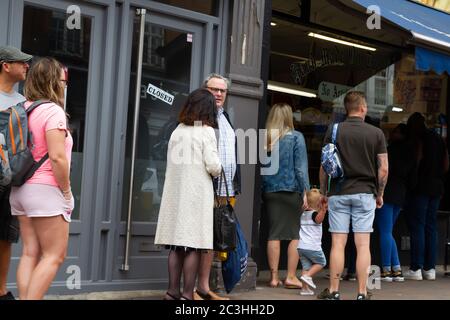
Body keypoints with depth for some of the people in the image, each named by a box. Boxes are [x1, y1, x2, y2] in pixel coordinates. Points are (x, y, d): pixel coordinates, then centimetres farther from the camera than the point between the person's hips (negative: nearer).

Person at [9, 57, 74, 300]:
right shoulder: (52, 110, -13)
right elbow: (57, 157, -20)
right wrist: (67, 192, -10)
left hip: (21, 188, 8)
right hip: (45, 189, -8)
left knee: (30, 253, 8)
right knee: (54, 255, -1)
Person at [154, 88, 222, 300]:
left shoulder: (177, 131, 9)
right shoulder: (206, 131, -7)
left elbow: (172, 161, 9)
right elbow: (213, 166, -12)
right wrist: (217, 171, 11)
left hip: (175, 193, 5)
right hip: (197, 193, -5)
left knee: (176, 244, 9)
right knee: (193, 246, -2)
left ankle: (173, 291, 12)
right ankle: (187, 294, -2)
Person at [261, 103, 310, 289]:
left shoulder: (264, 138, 5)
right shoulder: (296, 137, -4)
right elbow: (301, 167, -7)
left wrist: (263, 190, 11)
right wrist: (305, 191, -4)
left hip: (270, 191, 4)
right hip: (291, 190, -3)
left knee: (274, 234, 7)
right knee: (295, 235, 4)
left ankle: (274, 276, 9)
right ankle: (291, 277, 3)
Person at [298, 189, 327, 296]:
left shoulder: (303, 214, 14)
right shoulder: (314, 213, -9)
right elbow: (318, 219, -31)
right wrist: (323, 210, -42)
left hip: (301, 246, 7)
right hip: (312, 246, -7)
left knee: (306, 266, 9)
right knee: (321, 262, 12)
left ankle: (305, 288, 4)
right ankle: (307, 276, -6)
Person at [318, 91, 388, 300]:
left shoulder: (333, 131, 0)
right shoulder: (376, 133, 0)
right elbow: (383, 169, -1)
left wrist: (323, 192, 9)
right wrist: (380, 194, 11)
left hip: (338, 193, 0)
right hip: (365, 193, 0)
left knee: (338, 243, 3)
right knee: (363, 245, 2)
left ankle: (334, 291, 6)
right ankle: (362, 293, 4)